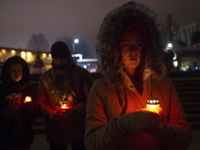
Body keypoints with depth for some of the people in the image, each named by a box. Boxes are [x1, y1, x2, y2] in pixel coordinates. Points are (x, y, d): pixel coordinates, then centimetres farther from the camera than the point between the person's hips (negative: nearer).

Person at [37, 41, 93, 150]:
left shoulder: (82, 74, -1)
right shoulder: (45, 77, 9)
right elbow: (42, 101, 10)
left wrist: (75, 111, -18)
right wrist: (50, 114, -9)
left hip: (78, 131, -2)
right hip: (55, 131, 3)